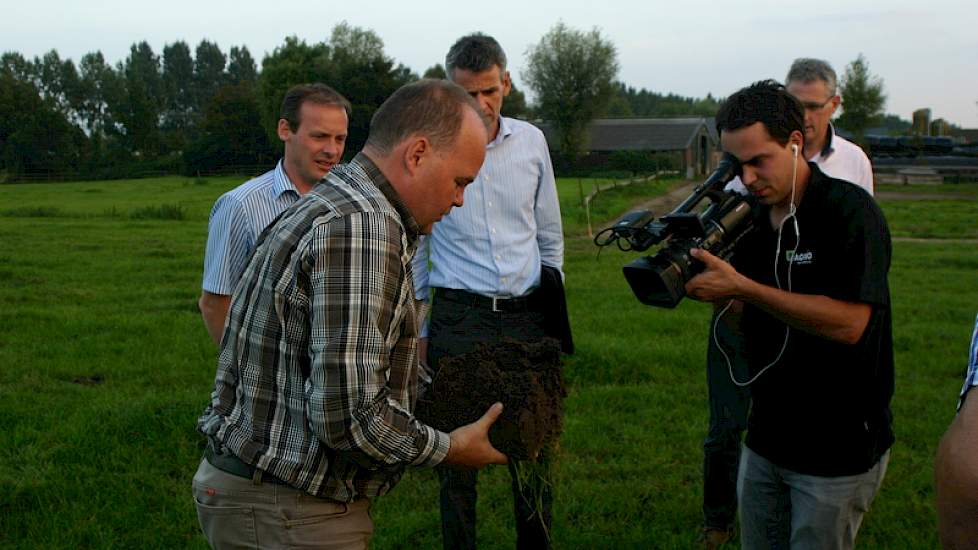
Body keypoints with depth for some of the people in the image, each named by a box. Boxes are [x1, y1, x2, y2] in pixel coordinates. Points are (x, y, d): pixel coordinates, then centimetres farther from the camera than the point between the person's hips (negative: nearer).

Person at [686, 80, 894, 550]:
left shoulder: (850, 210, -16)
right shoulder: (751, 221, 4)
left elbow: (849, 323, -26)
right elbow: (746, 324, 8)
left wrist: (740, 286, -27)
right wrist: (706, 287, -12)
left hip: (840, 449, -6)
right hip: (766, 440, 6)